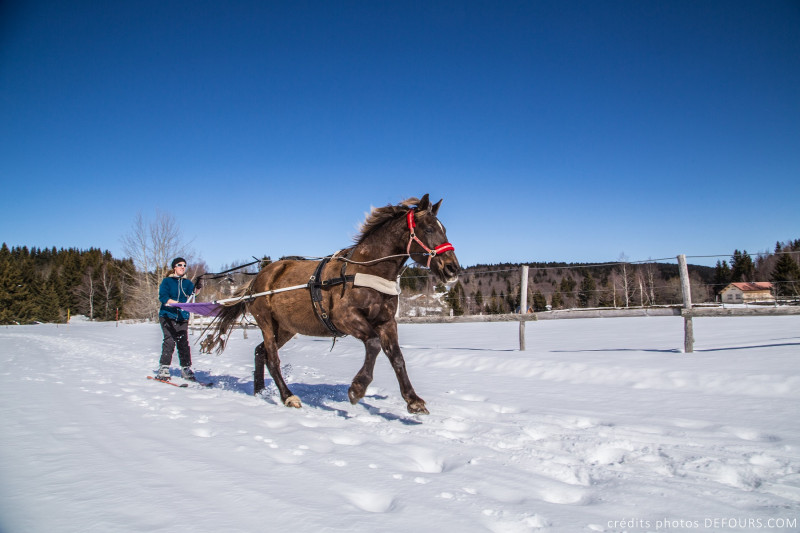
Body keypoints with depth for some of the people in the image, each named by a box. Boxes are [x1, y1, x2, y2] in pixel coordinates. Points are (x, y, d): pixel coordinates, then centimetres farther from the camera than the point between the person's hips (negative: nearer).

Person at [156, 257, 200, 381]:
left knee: (183, 343, -1)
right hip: (167, 316, -3)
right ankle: (163, 369, -4)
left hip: (182, 318, 3)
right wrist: (177, 303, -22)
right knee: (169, 341, -12)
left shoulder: (187, 283, 13)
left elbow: (193, 291, -6)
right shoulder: (167, 281, 4)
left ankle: (186, 369, 7)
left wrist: (197, 287, -29)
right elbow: (162, 297, -9)